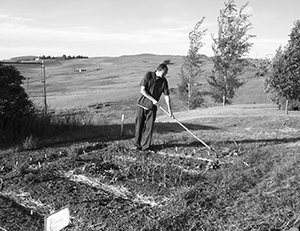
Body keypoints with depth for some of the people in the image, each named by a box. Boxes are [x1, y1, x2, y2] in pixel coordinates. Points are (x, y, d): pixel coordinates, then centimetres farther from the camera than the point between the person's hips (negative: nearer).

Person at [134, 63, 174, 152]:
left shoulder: (163, 81, -1)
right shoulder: (148, 75, -9)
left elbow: (167, 95, 0)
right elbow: (142, 90, -12)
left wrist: (170, 110, -4)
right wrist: (153, 100, -16)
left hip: (152, 107, 2)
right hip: (142, 104, -2)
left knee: (149, 127, 1)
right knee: (139, 125, 3)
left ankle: (146, 146, 11)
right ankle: (137, 144, 16)